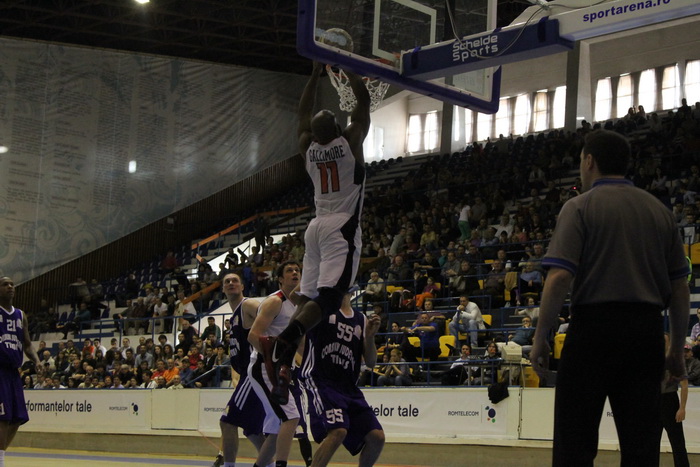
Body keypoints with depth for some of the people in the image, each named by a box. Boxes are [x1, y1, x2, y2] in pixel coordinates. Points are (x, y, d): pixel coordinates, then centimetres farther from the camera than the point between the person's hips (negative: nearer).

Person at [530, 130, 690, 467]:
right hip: (647, 333, 4)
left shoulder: (580, 207, -1)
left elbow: (559, 278, -12)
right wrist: (676, 350, 19)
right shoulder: (659, 210, 13)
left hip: (593, 327, -4)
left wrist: (541, 338, -5)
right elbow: (680, 289, 13)